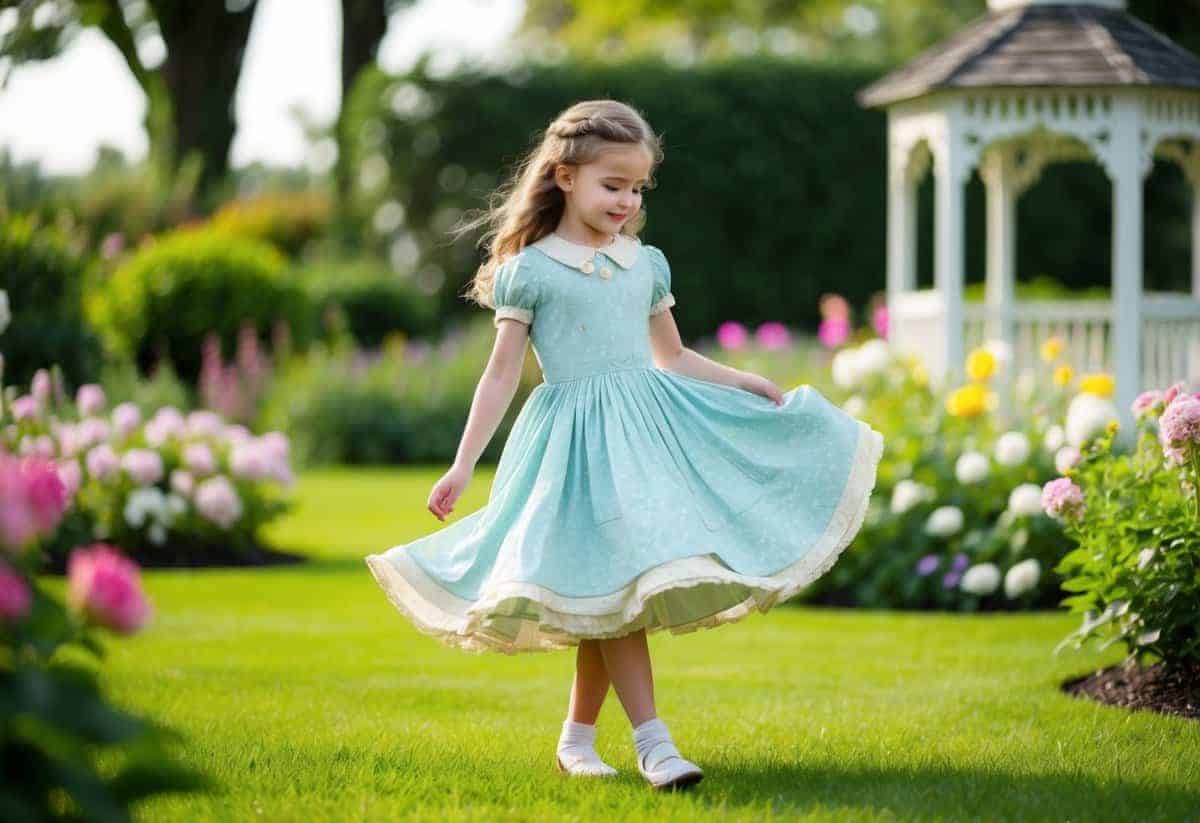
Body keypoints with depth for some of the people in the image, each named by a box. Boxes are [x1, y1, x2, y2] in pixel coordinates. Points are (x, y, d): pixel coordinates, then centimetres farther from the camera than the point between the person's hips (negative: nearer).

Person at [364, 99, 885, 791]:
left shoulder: (647, 264, 11)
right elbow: (502, 375, -1)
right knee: (613, 584, -10)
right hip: (576, 443, -4)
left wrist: (758, 387, 19)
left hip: (648, 426, 4)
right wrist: (463, 466, -6)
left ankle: (577, 737, 15)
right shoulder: (527, 271, -2)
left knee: (609, 596, 3)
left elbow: (674, 358, 22)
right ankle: (652, 742, -10)